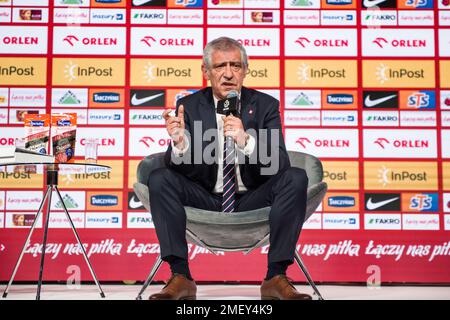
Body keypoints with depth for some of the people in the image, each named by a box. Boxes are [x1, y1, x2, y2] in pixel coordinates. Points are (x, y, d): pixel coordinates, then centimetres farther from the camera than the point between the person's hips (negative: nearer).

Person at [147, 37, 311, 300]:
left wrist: (246, 141, -31)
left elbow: (280, 165, -12)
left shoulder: (265, 105, -1)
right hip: (205, 199, 1)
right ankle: (181, 276, -21)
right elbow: (181, 169, -6)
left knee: (296, 178, -25)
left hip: (252, 200, 0)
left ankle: (277, 277, -21)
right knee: (159, 179, -23)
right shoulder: (190, 106, 0)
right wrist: (179, 142, -29)